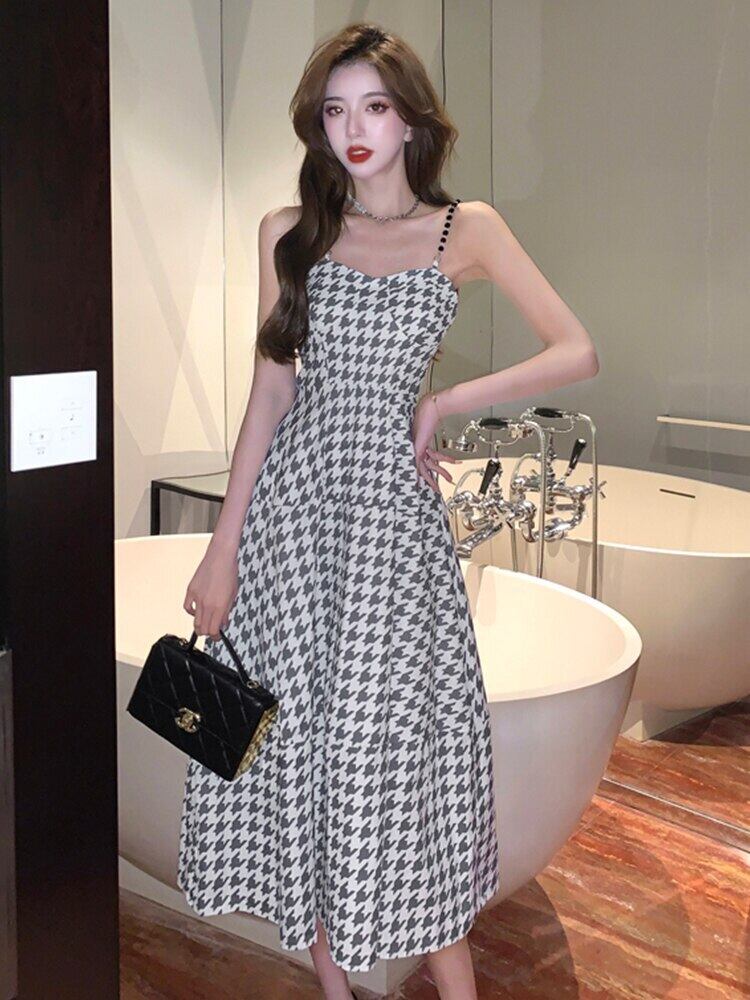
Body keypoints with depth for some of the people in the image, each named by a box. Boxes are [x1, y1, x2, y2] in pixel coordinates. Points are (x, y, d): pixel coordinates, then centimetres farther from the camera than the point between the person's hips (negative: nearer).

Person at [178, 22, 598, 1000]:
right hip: (291, 504, 2)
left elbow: (577, 351, 0)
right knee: (297, 736, 5)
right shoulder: (288, 233, 9)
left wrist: (443, 404, -5)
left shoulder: (466, 229, 4)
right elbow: (271, 391, 6)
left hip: (394, 506, -2)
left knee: (400, 743, -2)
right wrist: (224, 547, 2)